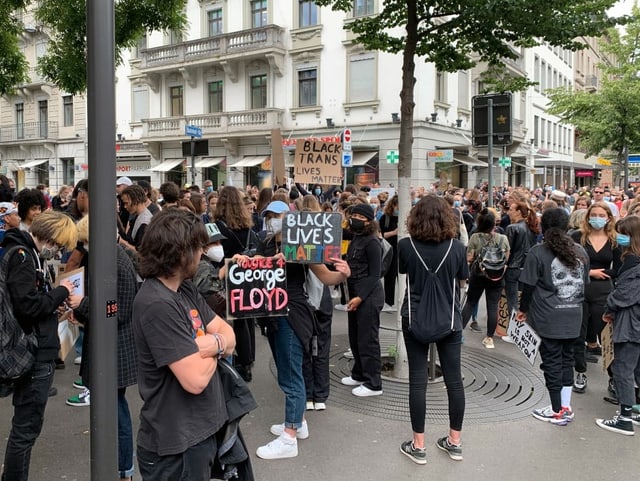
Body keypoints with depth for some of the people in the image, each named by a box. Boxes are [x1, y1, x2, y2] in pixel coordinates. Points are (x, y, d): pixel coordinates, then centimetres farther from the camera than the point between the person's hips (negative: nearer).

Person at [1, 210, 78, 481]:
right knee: (26, 427, 1)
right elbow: (28, 305, -23)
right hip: (34, 355, -10)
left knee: (26, 424, 19)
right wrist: (61, 292, -10)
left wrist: (55, 303, 3)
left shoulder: (28, 253, 13)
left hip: (37, 352, 10)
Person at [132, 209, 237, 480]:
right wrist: (215, 350, -8)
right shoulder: (157, 305, -26)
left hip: (200, 432, 9)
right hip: (176, 445, -9)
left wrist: (214, 342, -17)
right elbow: (196, 379, -28)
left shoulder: (186, 289, 4)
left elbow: (228, 334, 5)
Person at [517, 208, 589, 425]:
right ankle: (566, 407, 21)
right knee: (567, 359, 15)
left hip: (548, 317, -5)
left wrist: (523, 310, 5)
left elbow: (529, 286, -9)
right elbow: (584, 283, 13)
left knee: (552, 361, 4)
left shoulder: (538, 252, -11)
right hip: (573, 316, 5)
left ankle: (557, 412, 13)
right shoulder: (580, 252, 5)